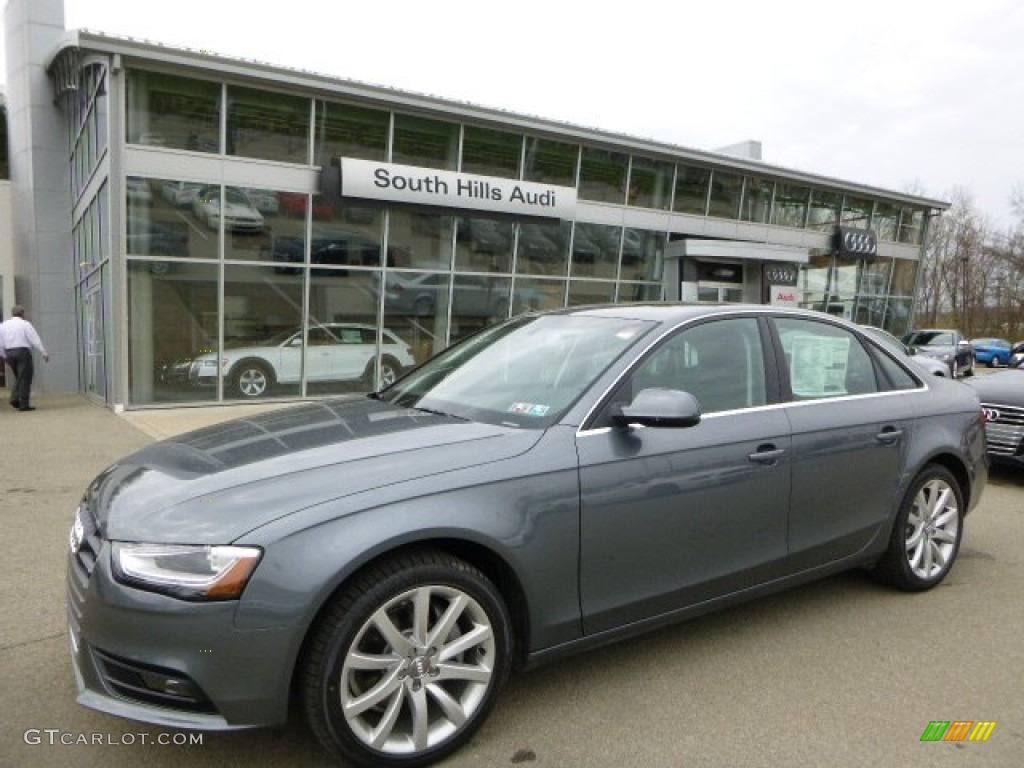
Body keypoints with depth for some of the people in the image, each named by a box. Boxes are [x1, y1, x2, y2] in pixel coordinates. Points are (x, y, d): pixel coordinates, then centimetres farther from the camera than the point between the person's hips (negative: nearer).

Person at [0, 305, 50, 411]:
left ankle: (15, 398, 7)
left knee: (19, 377, 20)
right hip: (22, 351, -6)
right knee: (24, 378, -2)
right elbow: (35, 339, -9)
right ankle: (23, 404, -3)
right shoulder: (25, 324, -5)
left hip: (9, 352, 6)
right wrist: (44, 353, -9)